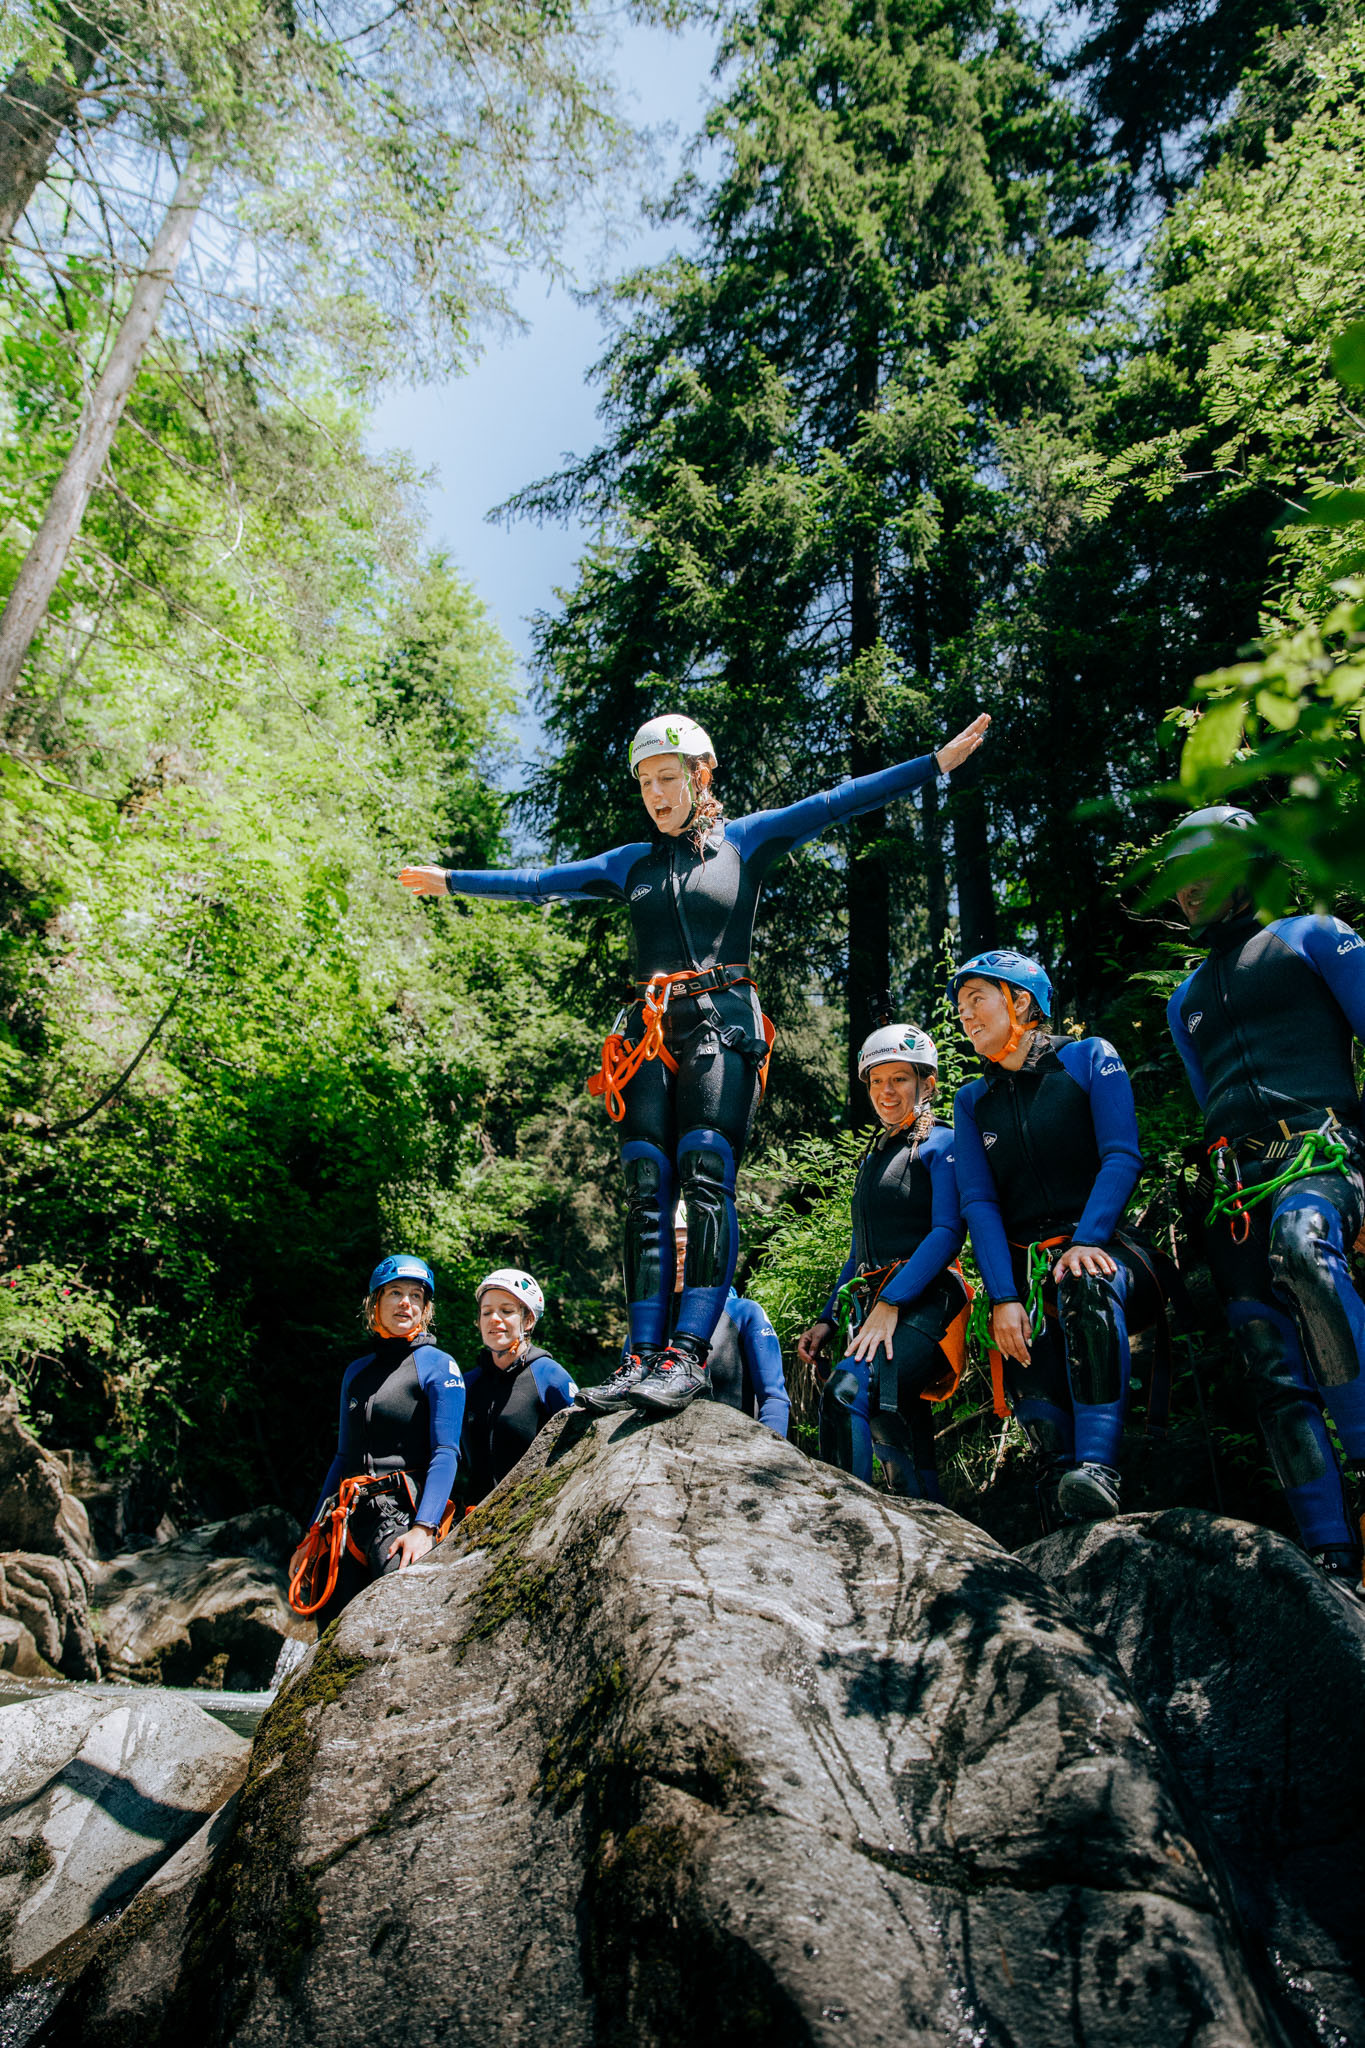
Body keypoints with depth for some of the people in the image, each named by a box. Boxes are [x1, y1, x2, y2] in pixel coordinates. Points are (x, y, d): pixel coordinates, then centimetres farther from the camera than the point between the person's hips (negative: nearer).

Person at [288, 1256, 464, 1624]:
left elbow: (445, 1454, -9)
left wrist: (424, 1528, -22)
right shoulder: (356, 1371, 18)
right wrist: (311, 1536, 19)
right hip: (347, 1522, 6)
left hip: (402, 1515, -6)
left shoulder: (438, 1366, 0)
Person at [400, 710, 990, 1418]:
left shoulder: (744, 841, 12)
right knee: (646, 1192, -5)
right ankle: (643, 1357, -7)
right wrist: (449, 880, 32)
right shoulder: (631, 863, 22)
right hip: (649, 1033, 4)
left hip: (721, 1022, -4)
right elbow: (539, 881, 28)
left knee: (705, 1178, -18)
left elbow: (835, 803, 4)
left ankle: (690, 1353, -21)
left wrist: (937, 761, -3)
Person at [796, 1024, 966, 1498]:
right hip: (877, 1308, 8)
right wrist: (826, 1320, 14)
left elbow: (948, 1232, -13)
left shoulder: (942, 1143, 2)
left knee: (847, 1391, -30)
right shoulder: (872, 1157, 24)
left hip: (924, 1302, -8)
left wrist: (891, 1303, -21)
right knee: (905, 1441, 5)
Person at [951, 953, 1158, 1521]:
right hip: (1026, 1270, 3)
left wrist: (1086, 1240, -23)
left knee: (1084, 1285, -39)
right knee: (1038, 1408, -22)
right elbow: (978, 1203, 3)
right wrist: (1003, 1297, -11)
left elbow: (1122, 1157, -6)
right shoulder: (972, 1101, 15)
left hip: (1103, 1250, -3)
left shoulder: (1090, 1058, 6)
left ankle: (1097, 1467, -42)